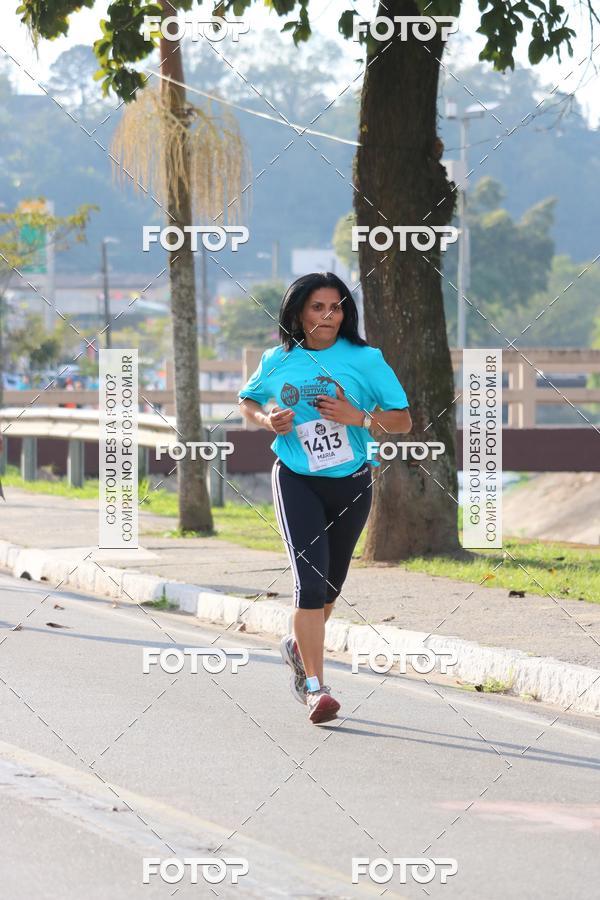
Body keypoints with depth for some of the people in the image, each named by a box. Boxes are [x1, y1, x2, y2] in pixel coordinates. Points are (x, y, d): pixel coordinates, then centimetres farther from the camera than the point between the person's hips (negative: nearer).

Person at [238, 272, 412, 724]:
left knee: (331, 581, 16)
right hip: (296, 481, -1)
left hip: (351, 483, 1)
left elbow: (403, 420, -4)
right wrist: (267, 420, -4)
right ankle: (315, 688, -15)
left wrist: (359, 416, -21)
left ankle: (300, 645, 46)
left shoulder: (365, 359, -5)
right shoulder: (277, 361, 0)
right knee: (311, 579, -16)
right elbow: (247, 401, 18)